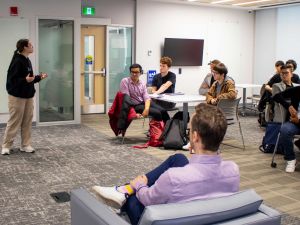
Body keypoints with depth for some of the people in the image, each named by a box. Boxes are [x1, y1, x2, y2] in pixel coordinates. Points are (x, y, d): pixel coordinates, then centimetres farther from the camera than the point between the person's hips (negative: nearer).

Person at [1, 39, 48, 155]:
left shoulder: (27, 61, 10)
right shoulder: (17, 61, -18)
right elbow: (12, 80, -21)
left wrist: (39, 77, 10)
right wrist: (25, 80, -32)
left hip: (28, 96, 8)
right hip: (17, 96, -8)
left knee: (27, 122, 10)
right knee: (14, 122, -1)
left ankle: (25, 145, 19)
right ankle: (6, 146, 11)